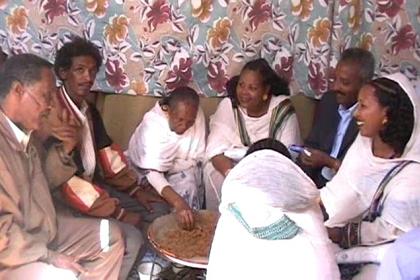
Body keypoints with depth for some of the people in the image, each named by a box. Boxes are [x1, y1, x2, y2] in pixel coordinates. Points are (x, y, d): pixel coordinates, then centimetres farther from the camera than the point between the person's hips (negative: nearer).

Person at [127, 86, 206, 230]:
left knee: (189, 184, -23)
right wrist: (178, 203, -50)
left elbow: (197, 158, -11)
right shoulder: (152, 124, -30)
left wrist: (167, 166, -22)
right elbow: (152, 172, -39)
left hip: (175, 172, 4)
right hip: (145, 172, -4)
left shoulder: (198, 116, -18)